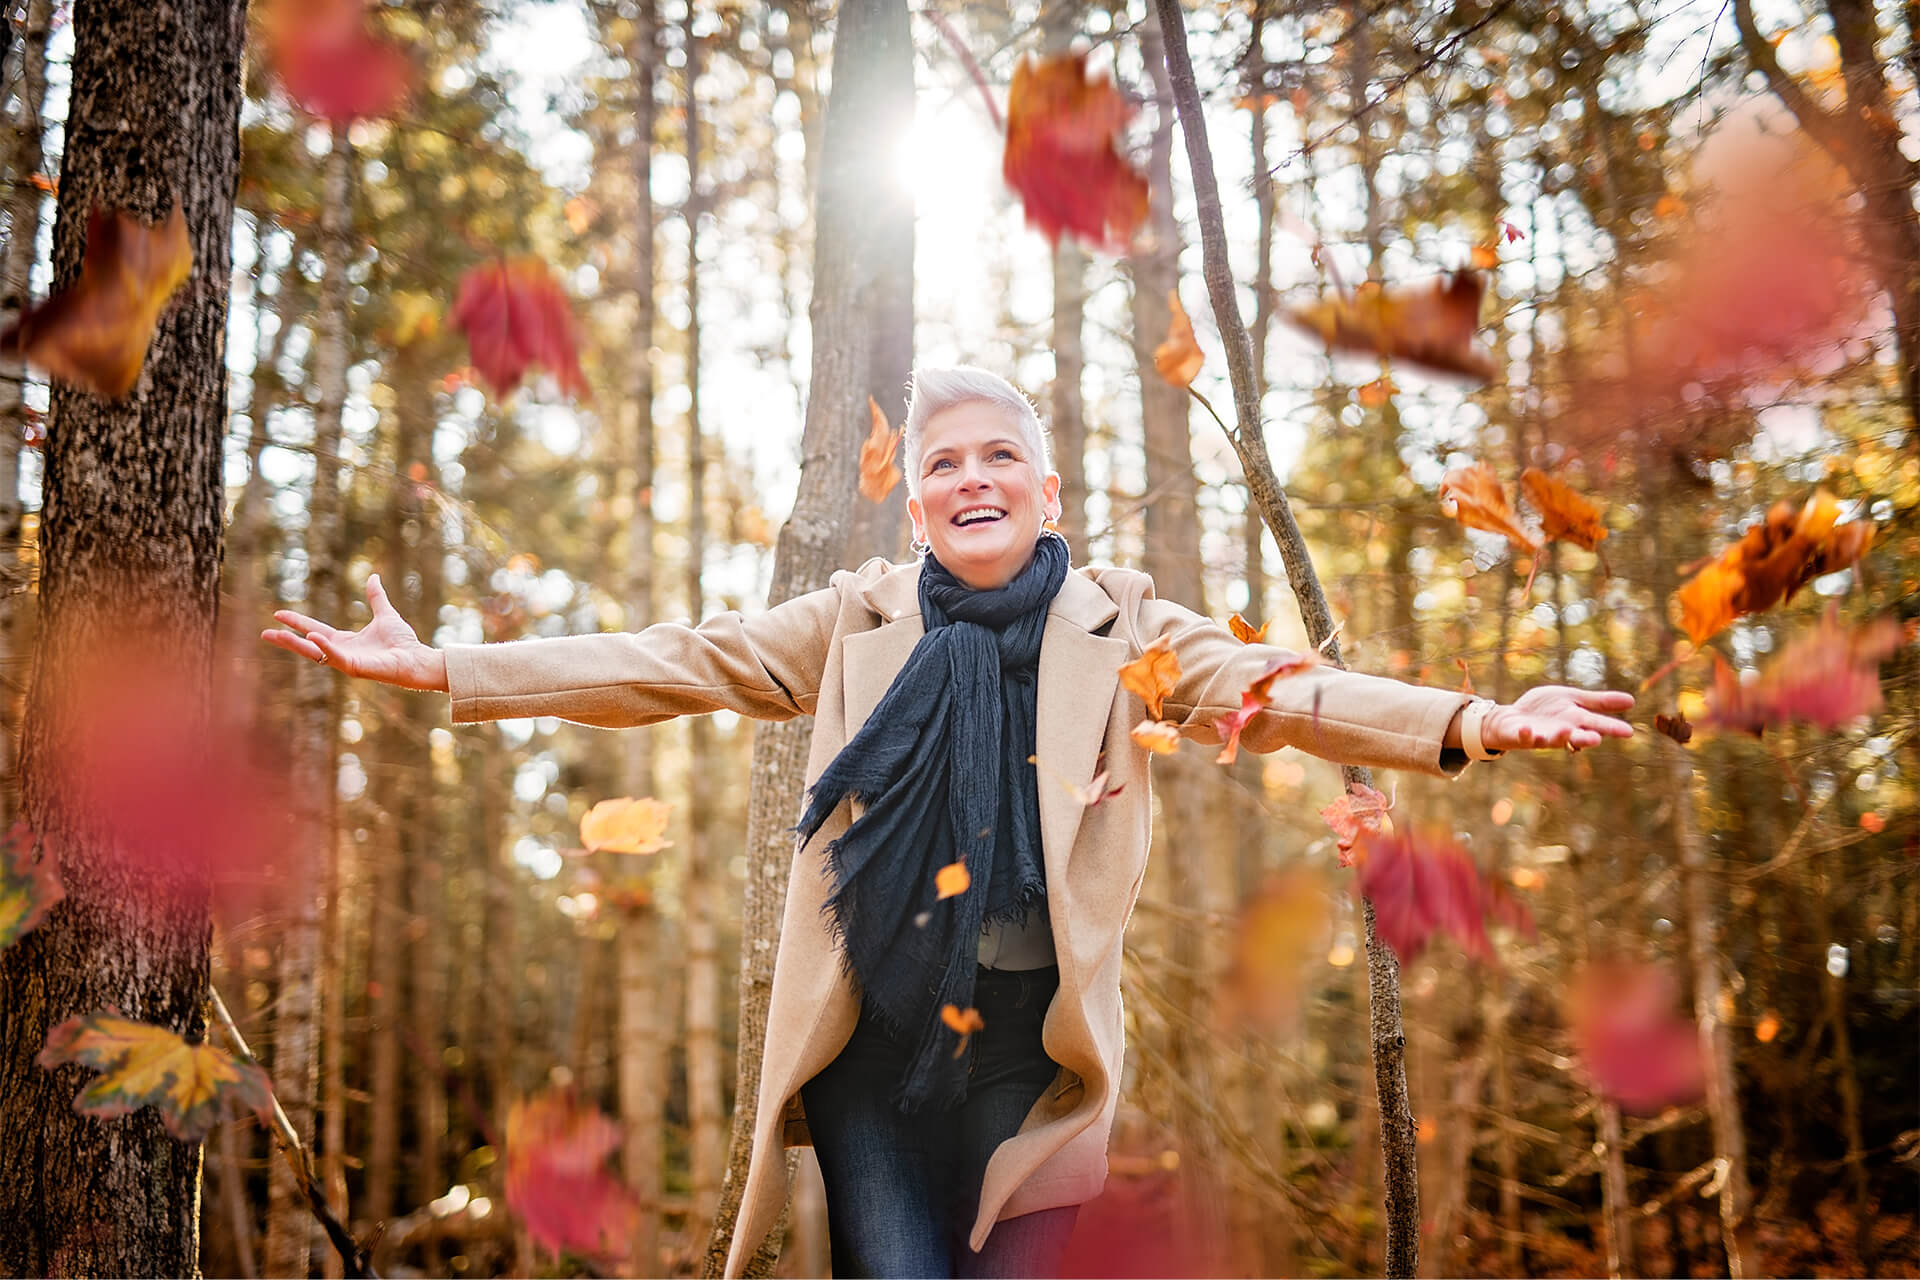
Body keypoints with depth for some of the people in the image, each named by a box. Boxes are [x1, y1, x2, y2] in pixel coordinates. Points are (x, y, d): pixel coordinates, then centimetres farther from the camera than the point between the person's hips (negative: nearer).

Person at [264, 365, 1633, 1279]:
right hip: (871, 1047, 1)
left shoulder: (1121, 630, 2)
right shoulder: (857, 622, 5)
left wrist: (1471, 724, -27)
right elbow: (671, 663, 3)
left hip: (1035, 1055, 0)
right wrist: (441, 669, -4)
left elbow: (1277, 690, -10)